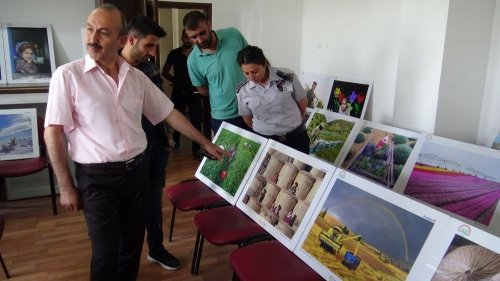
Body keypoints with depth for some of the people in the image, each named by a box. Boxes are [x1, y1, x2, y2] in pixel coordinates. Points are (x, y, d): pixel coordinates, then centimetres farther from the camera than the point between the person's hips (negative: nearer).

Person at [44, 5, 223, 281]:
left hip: (137, 170, 4)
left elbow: (170, 113, 10)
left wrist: (205, 143, 11)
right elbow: (53, 133, -8)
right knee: (106, 250, 4)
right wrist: (65, 186, -9)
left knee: (132, 242, 17)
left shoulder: (137, 77, 3)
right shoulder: (68, 75, -9)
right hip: (97, 177, -4)